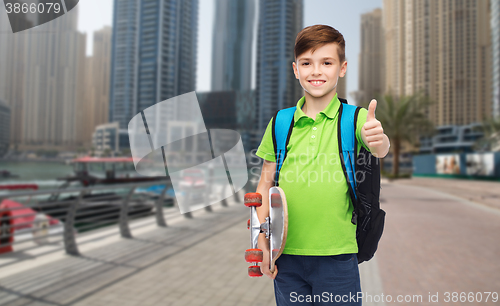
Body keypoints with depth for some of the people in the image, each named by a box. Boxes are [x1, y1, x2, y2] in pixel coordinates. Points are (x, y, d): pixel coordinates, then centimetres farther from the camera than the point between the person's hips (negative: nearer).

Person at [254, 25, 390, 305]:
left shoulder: (354, 118, -3)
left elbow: (380, 149, -23)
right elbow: (266, 183, 6)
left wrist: (378, 140, -46)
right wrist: (262, 241, 0)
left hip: (337, 254, -2)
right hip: (287, 254, 2)